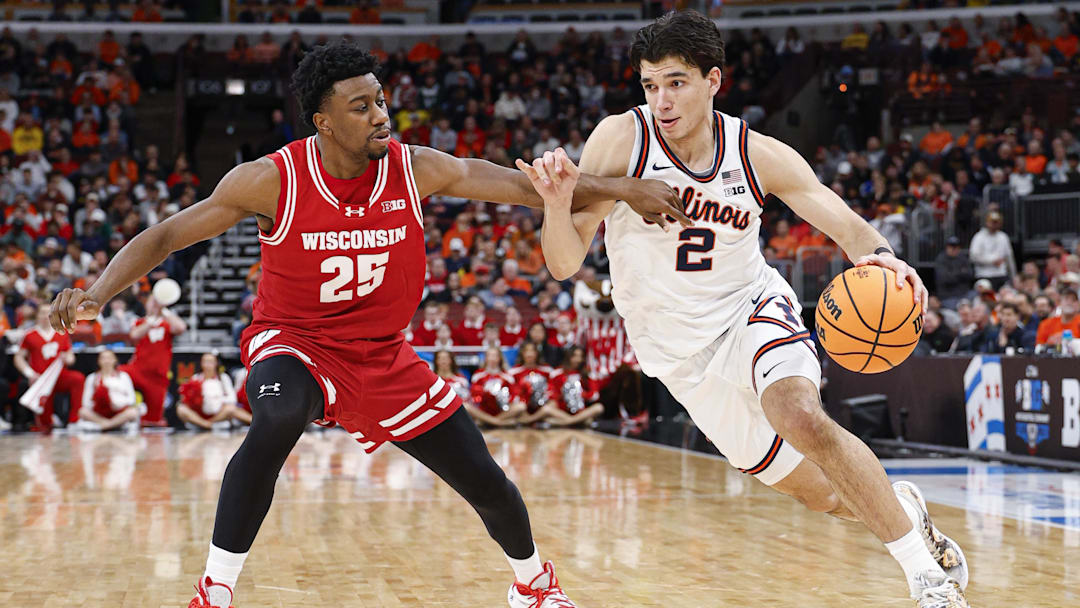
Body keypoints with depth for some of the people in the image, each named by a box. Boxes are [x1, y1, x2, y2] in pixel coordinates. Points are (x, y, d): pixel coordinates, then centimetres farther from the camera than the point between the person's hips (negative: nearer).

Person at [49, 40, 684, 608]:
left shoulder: (418, 170, -15)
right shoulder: (272, 182, -20)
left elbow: (531, 188, -13)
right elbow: (165, 236, -14)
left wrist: (621, 188, -27)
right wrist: (95, 294, -29)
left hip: (384, 356, 3)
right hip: (293, 341, -3)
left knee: (486, 481, 4)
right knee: (281, 414, -40)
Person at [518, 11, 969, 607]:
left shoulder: (761, 156, -11)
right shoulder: (621, 139, -17)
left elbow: (847, 225, -12)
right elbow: (564, 263, -18)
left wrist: (880, 256, -36)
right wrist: (557, 203, -40)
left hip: (750, 310, -1)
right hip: (681, 351, 1)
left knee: (803, 418, -32)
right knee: (816, 493, 5)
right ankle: (903, 505, 39)